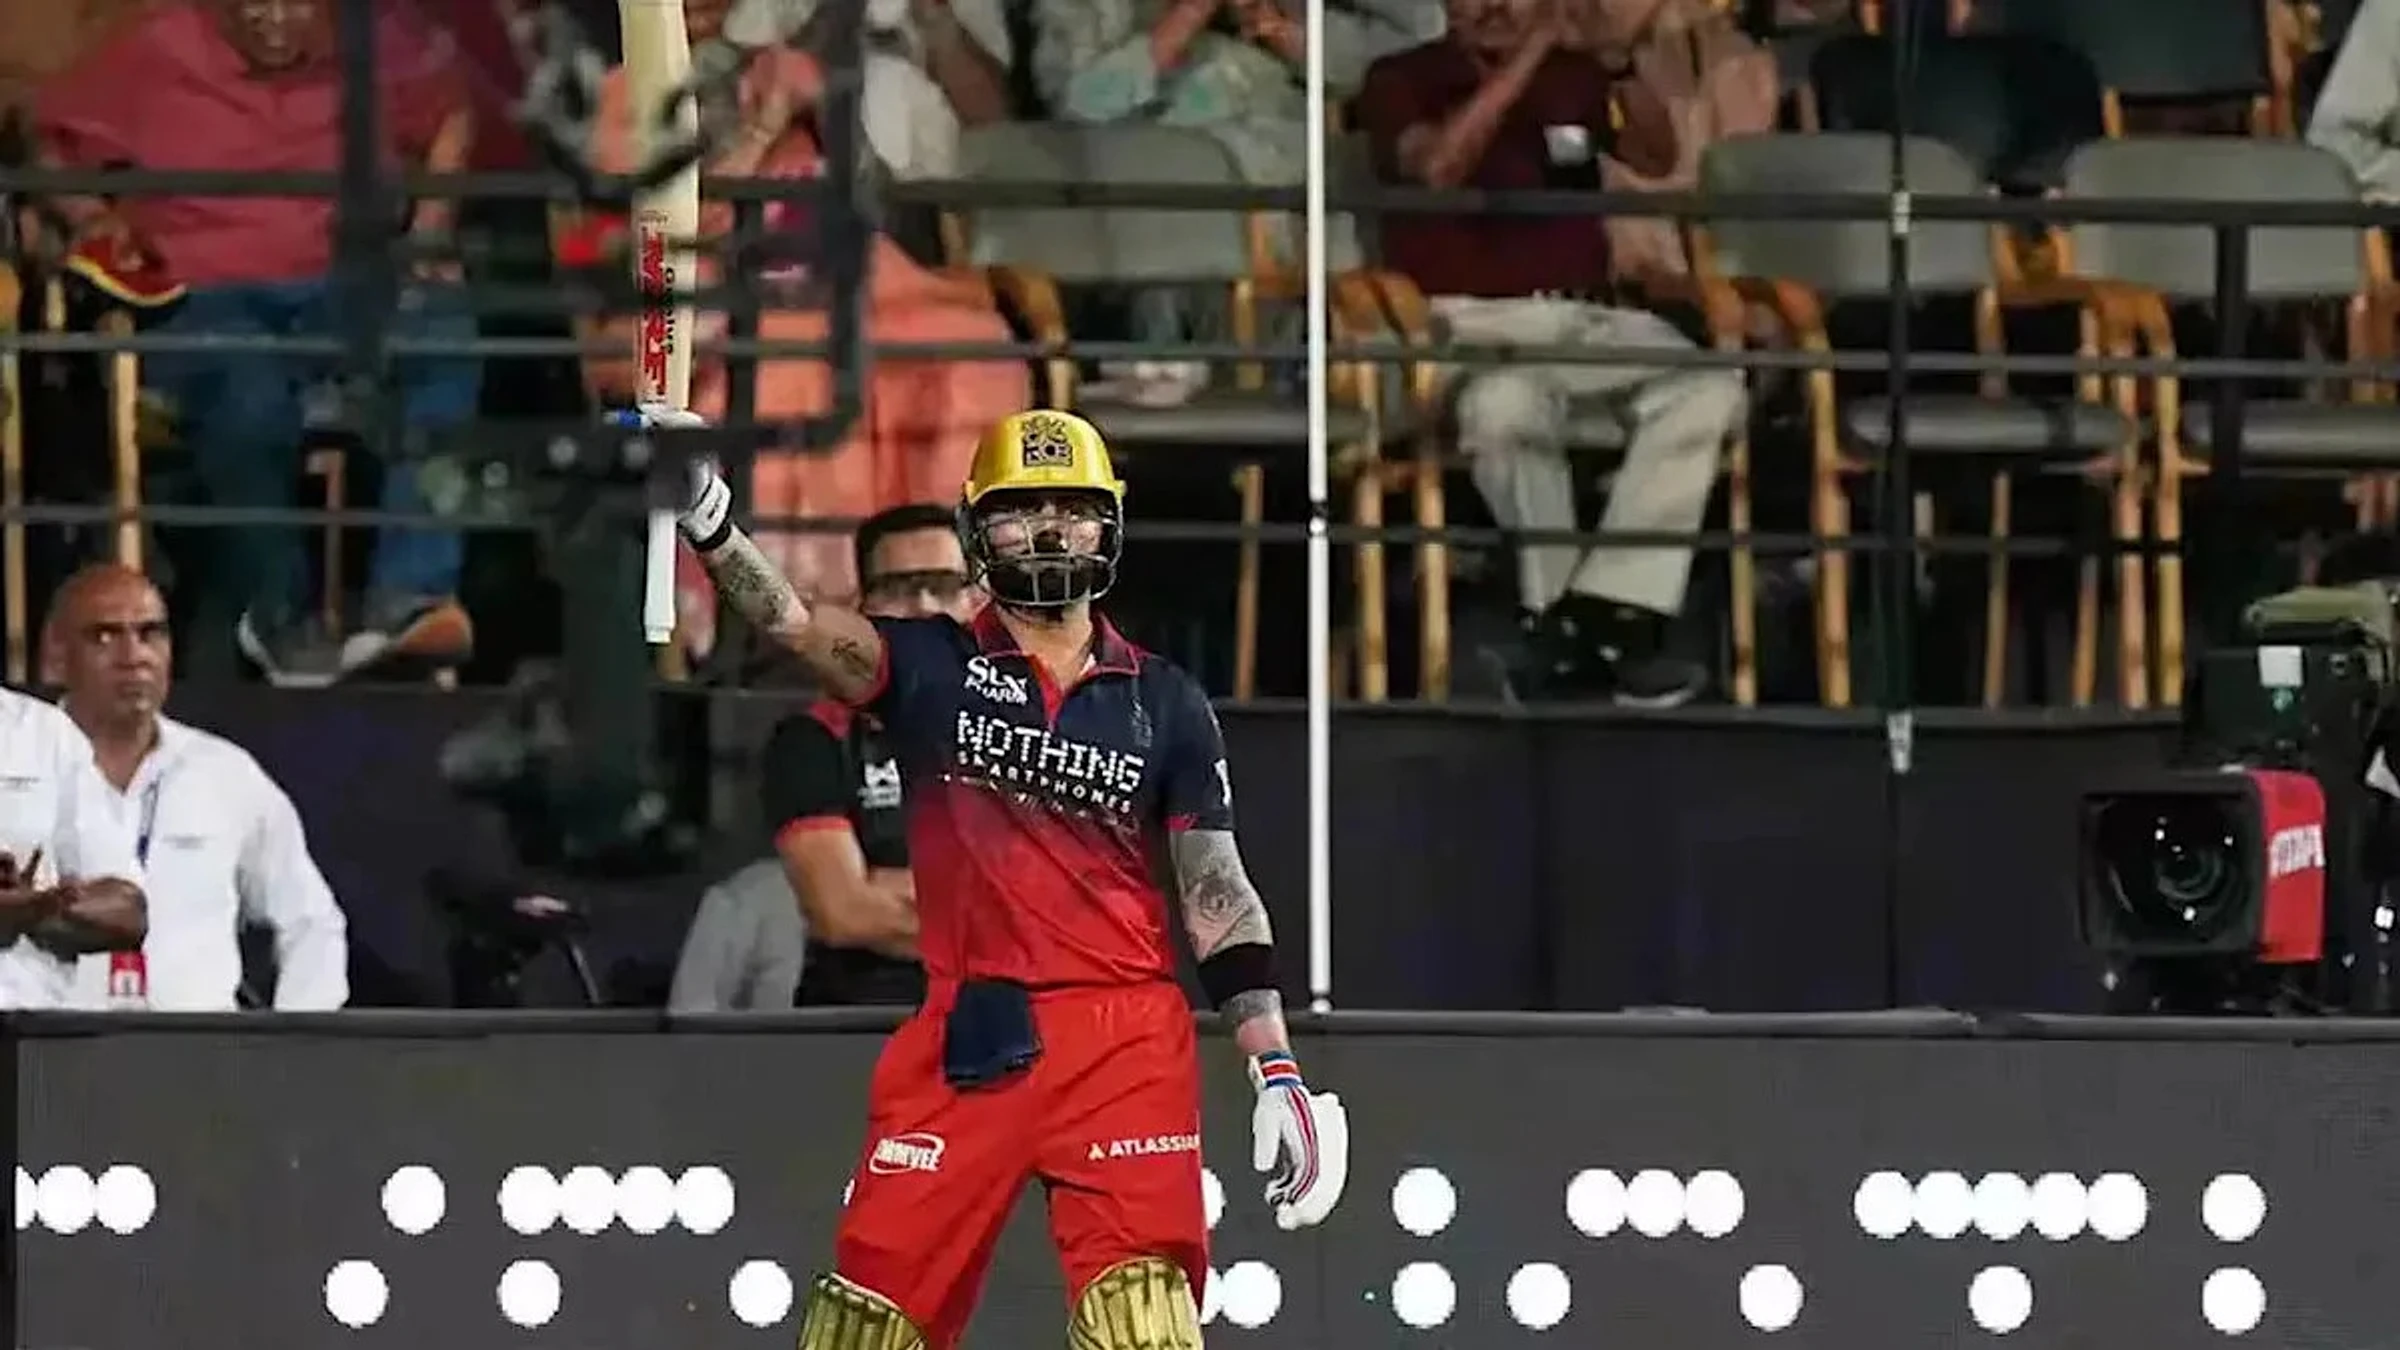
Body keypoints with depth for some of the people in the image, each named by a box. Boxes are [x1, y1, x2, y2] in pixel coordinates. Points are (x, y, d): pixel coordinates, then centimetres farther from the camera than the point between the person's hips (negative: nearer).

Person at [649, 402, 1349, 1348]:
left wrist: (1276, 1071, 1)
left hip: (1126, 1035, 0)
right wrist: (707, 516, -29)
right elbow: (792, 624, -10)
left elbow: (1217, 895, 10)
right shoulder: (930, 668, 8)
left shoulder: (1163, 703, 11)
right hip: (964, 1037, 0)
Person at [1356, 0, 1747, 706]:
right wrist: (1526, 58, -19)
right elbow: (1437, 165, -16)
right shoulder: (1402, 81, 4)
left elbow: (1656, 159, 3)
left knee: (1707, 386, -26)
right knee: (1506, 406, -40)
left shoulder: (1574, 74, 17)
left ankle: (1605, 615, -29)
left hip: (1586, 316, 4)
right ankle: (1555, 616, -21)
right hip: (1470, 320, -4)